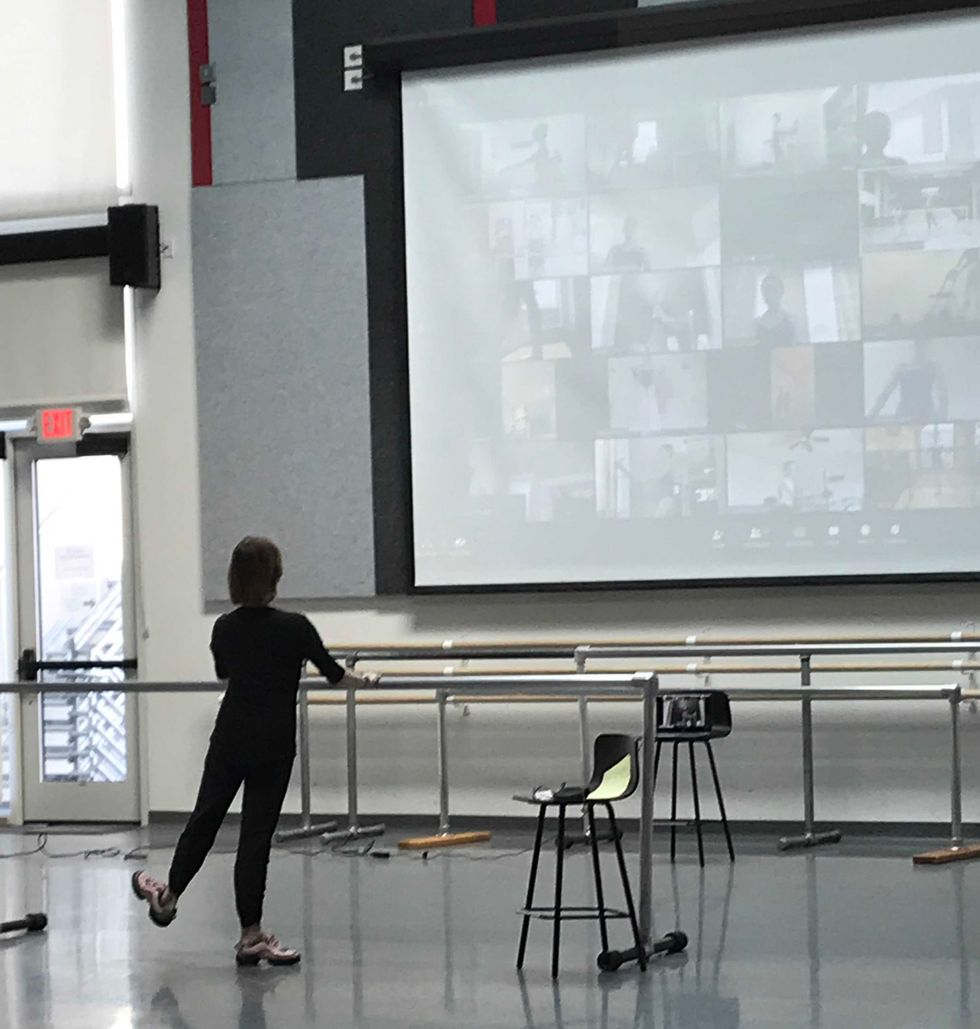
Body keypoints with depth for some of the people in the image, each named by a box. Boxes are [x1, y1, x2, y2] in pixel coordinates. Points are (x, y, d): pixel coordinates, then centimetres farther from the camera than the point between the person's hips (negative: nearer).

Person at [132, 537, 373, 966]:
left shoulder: (224, 628, -1)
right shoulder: (295, 627, -13)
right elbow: (332, 673, 0)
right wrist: (363, 680, 22)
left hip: (229, 739, 3)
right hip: (273, 745, -3)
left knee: (205, 817, 19)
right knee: (256, 832, 0)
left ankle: (168, 894, 36)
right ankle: (250, 936, 5)